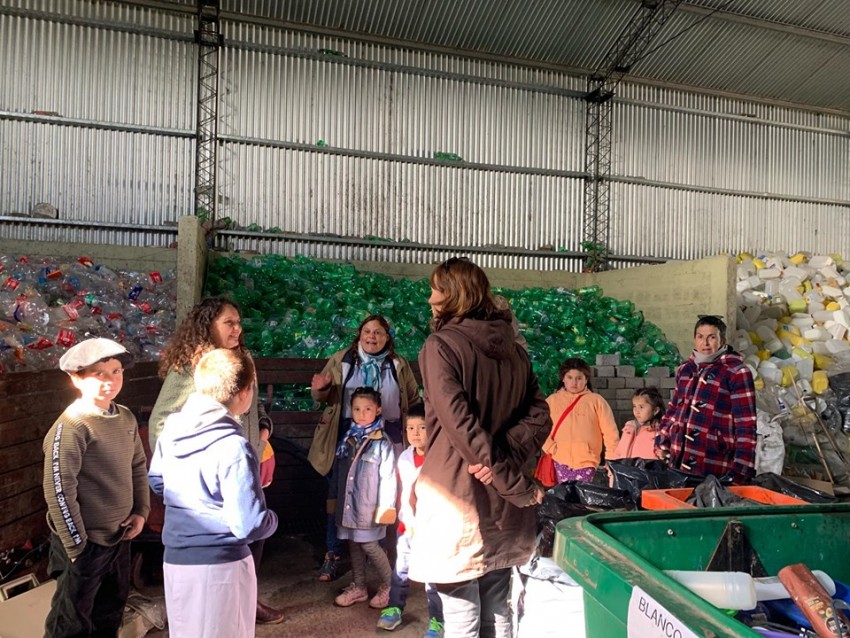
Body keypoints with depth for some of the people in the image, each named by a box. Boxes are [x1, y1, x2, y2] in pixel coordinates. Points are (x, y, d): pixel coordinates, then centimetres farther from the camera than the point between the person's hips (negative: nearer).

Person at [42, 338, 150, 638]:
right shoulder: (71, 427, -22)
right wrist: (77, 545, -17)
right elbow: (59, 490, -21)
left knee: (111, 611, 24)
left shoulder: (126, 418, 0)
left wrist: (141, 511, 3)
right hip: (86, 540, -6)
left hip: (120, 535, 7)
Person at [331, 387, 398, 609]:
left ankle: (390, 585, 21)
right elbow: (338, 469, 13)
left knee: (369, 544, 0)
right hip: (348, 503, 6)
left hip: (369, 505, -6)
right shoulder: (348, 438, 6)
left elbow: (388, 476, -14)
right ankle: (358, 587, 31)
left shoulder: (382, 442, -13)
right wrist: (339, 497, 14)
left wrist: (386, 506, -15)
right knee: (353, 543, 15)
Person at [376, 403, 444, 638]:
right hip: (407, 525, 5)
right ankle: (394, 607, 36)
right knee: (400, 570, 17)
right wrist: (406, 521, 5)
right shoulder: (404, 458, 3)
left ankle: (437, 619, 18)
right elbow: (401, 492, 10)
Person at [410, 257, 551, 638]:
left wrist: (518, 486, -12)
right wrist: (505, 460, -8)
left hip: (457, 497, -6)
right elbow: (539, 416, 4)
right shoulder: (512, 346, 9)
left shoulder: (441, 345, -10)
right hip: (501, 502, 7)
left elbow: (460, 425, -18)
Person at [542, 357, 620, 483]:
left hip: (586, 461, -2)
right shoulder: (552, 400, 5)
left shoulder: (596, 401, 2)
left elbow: (610, 432, 1)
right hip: (561, 462, 2)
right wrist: (550, 447, -4)